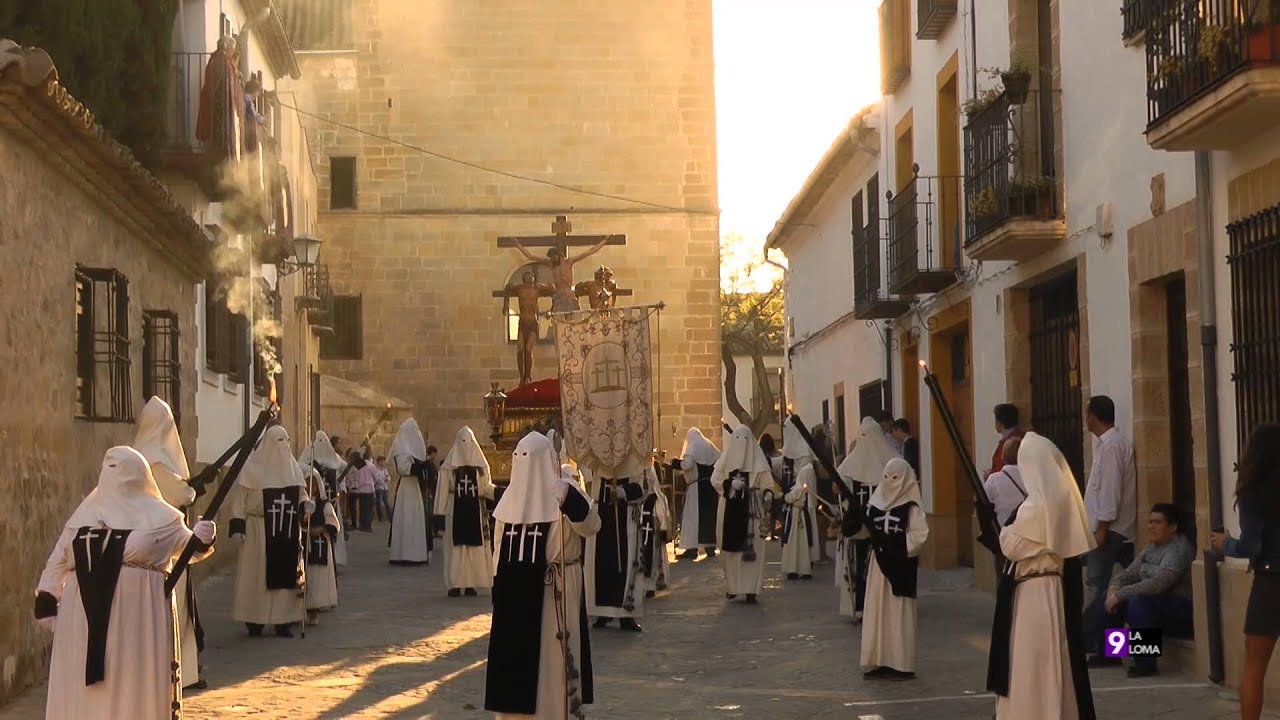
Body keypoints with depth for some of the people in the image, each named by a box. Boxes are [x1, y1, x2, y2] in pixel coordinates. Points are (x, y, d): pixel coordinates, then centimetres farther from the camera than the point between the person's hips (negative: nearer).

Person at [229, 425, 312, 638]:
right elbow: (240, 499, -6)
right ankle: (254, 622, 6)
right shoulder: (251, 468, -5)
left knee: (286, 575, 4)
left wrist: (305, 504, -7)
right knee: (257, 574, -1)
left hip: (288, 531, 5)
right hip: (258, 530, -5)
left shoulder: (292, 467, 11)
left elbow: (300, 493, 16)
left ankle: (283, 621, 9)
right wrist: (238, 527, -14)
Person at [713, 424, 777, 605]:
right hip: (731, 510, 1)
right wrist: (731, 484, -14)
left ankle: (751, 590, -10)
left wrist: (768, 494, -18)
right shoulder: (726, 458, 9)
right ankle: (732, 585, 14)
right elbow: (715, 480, 4)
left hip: (751, 510, -1)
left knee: (751, 550, -7)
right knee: (732, 549, 3)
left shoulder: (758, 459, 6)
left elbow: (767, 483, 2)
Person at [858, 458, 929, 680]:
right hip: (879, 563, 6)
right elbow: (867, 530, 16)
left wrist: (897, 547, -17)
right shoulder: (876, 503, 10)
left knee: (898, 614, -4)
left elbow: (920, 534, -16)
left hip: (900, 565, -6)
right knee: (877, 613, 7)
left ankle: (901, 664, 0)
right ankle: (879, 662, 12)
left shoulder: (911, 506, -9)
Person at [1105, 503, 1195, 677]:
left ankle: (1145, 664, -25)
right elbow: (1128, 574, 11)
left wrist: (1119, 595, -25)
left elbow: (1157, 584, -30)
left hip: (1182, 612, -9)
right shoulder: (1151, 549, 12)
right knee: (1111, 597, 0)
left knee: (1138, 601, -33)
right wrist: (1114, 588, -12)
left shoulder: (1178, 549, -18)